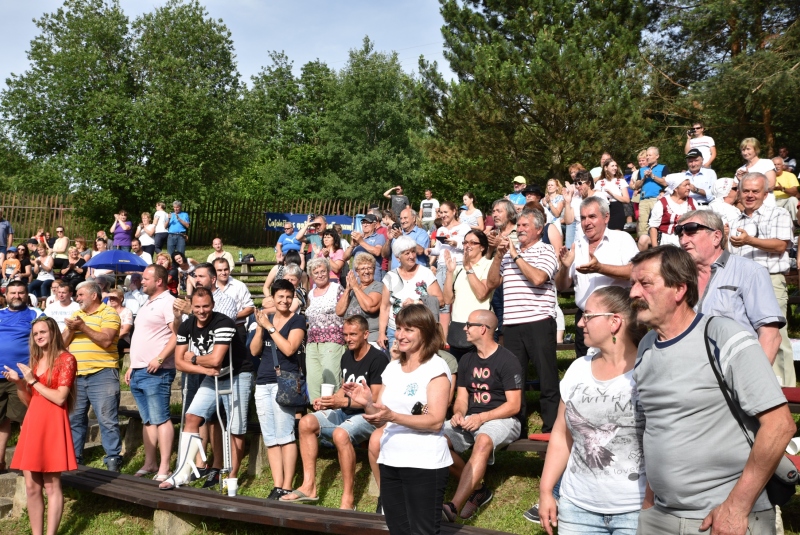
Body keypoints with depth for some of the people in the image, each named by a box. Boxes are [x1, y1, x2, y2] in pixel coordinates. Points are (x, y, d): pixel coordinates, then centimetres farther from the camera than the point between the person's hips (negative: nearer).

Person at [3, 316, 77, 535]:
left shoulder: (66, 359, -6)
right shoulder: (35, 360, 16)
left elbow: (60, 398, -14)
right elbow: (28, 401, 18)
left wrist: (33, 381, -10)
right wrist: (18, 382, 1)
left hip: (52, 424, -7)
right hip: (32, 423, 7)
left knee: (52, 485, -2)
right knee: (31, 486, 6)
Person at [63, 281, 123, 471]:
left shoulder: (108, 313, -3)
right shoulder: (75, 315, 18)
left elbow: (106, 341, -16)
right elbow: (63, 343, 14)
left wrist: (83, 327, -18)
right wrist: (71, 330, -5)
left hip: (101, 374, -7)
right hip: (76, 375, 7)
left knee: (107, 419, -6)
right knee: (74, 419, 13)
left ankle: (113, 459, -2)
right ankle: (73, 457, 24)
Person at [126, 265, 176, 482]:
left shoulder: (168, 302, -8)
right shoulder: (148, 303, 21)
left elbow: (177, 335, -19)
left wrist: (160, 359, -25)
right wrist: (132, 366, 21)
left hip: (156, 372, -10)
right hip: (138, 372, 10)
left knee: (160, 419, -8)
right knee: (147, 420, 13)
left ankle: (164, 468, -7)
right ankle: (149, 463, 19)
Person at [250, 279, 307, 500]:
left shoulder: (297, 321, 0)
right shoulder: (266, 317, 15)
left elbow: (289, 349, -14)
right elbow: (254, 351, 8)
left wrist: (270, 326, -12)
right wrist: (260, 327, -5)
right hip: (263, 383, 6)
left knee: (285, 435, -9)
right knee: (270, 438, 4)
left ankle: (287, 486, -6)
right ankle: (277, 486, 7)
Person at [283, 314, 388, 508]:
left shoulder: (378, 359, -14)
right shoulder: (346, 357, 11)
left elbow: (375, 400, -19)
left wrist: (343, 402, -28)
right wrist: (327, 401, 1)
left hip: (369, 415, -9)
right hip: (347, 412, 9)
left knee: (340, 433, -35)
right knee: (307, 423, -8)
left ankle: (348, 500, -28)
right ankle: (309, 487, -9)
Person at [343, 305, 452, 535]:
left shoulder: (436, 367, -8)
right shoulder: (392, 368, 12)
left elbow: (435, 421, -16)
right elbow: (380, 420, 12)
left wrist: (393, 416, -27)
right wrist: (367, 403, -9)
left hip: (424, 464, -6)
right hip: (390, 461, 7)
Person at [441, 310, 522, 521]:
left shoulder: (507, 360, -7)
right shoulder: (466, 360, 13)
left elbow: (514, 405, -10)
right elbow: (461, 398, 14)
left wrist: (482, 417, -22)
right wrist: (459, 413, -10)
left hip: (501, 419, -6)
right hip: (471, 419, 6)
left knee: (483, 442, -39)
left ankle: (453, 507, -46)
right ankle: (477, 489, -6)